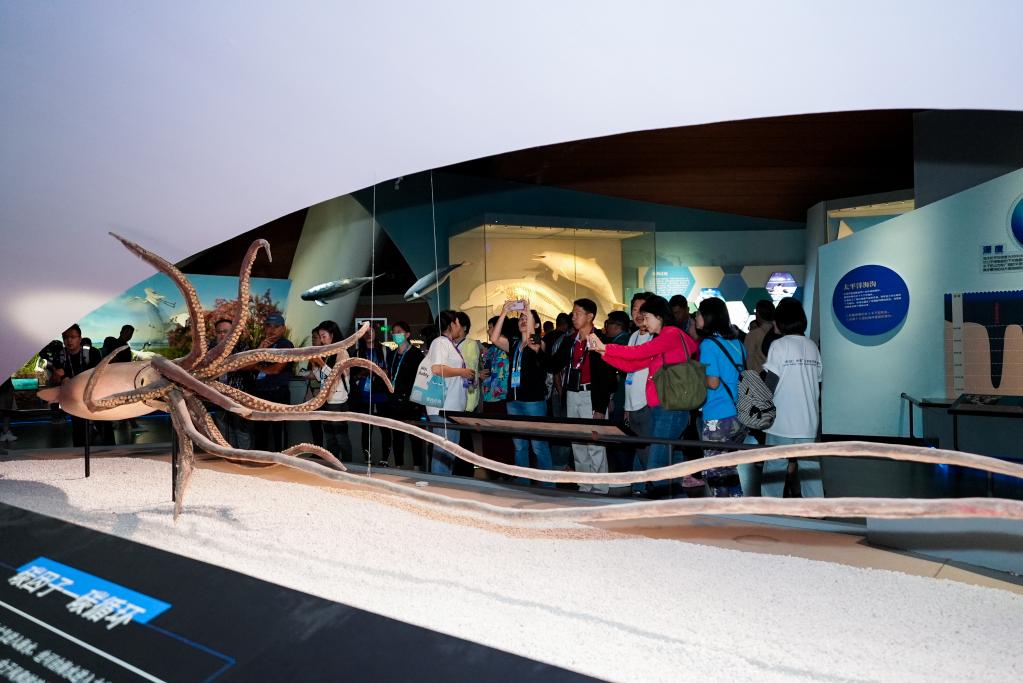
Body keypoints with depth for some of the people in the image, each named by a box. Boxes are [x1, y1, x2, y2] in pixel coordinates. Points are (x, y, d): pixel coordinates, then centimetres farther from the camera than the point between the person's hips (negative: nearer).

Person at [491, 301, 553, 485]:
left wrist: (529, 313, -18)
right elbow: (494, 339, -1)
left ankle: (547, 486, 2)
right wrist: (504, 313, -5)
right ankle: (522, 485, 21)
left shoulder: (540, 343, 0)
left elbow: (531, 344, -23)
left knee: (539, 447, -6)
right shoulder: (514, 344, 15)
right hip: (514, 400, 6)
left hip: (534, 401, -6)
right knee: (519, 446, 12)